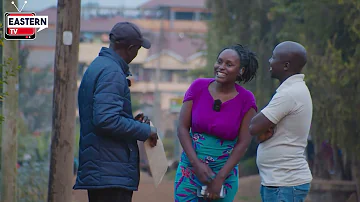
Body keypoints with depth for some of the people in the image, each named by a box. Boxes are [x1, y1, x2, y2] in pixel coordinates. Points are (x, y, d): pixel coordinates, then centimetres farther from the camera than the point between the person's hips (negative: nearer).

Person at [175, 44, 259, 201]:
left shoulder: (246, 100, -7)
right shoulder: (198, 87, -3)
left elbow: (243, 143, -7)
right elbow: (182, 128, -3)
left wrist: (220, 179, -11)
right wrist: (196, 164, -13)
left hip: (225, 173, -1)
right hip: (189, 170, 1)